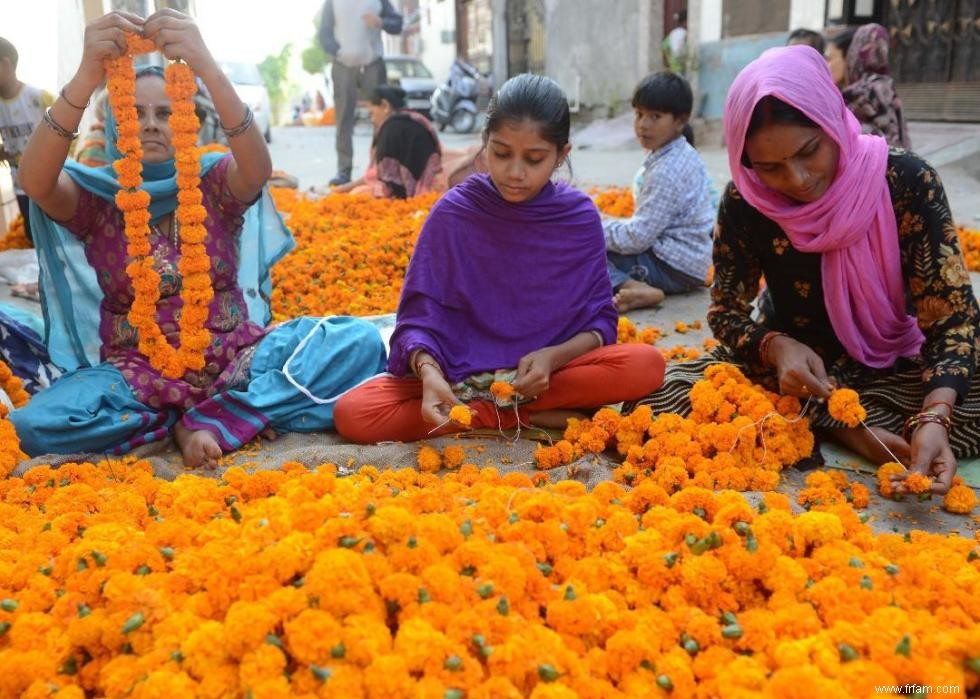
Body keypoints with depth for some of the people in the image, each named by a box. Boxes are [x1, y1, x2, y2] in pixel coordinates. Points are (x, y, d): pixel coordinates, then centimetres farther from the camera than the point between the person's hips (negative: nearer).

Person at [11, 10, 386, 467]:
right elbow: (33, 180, -21)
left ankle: (206, 420, -17)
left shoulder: (214, 181, 4)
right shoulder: (92, 196, 3)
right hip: (137, 372, 0)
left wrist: (206, 67, -36)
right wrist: (86, 76, -36)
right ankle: (238, 410, -14)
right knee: (39, 424, -30)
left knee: (358, 341, -21)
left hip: (234, 356, 1)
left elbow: (259, 169, -20)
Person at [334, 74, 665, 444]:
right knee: (353, 414, -25)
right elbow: (420, 315, -10)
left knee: (646, 364, -26)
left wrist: (553, 357, -21)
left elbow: (600, 319, -1)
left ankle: (477, 410, -16)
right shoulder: (452, 212, -10)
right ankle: (534, 417, -17)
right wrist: (429, 372, -32)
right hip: (457, 373, 0)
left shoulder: (580, 217, -6)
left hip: (546, 371, 1)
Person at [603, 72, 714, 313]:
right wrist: (609, 225, 12)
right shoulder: (679, 156, 9)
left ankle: (629, 287, -32)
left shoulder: (667, 172, -21)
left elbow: (639, 237, -22)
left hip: (674, 267, -10)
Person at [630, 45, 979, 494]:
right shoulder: (745, 203, -14)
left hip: (890, 370, -1)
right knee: (655, 403, -23)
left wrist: (933, 419, -36)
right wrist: (776, 346, -29)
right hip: (791, 366, 1)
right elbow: (726, 313, -5)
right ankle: (851, 433, -17)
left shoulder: (906, 181, -18)